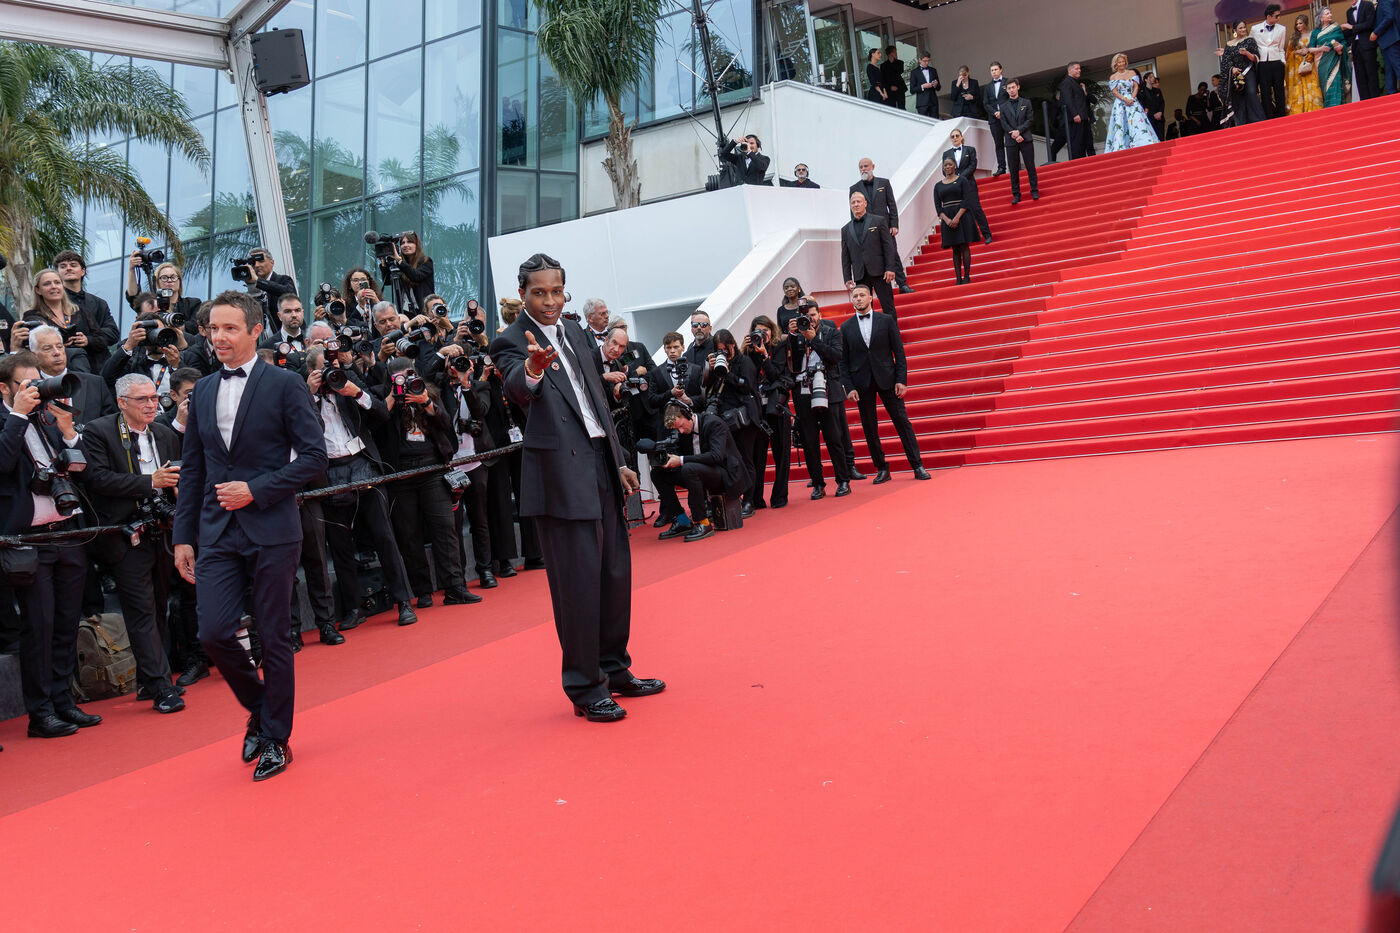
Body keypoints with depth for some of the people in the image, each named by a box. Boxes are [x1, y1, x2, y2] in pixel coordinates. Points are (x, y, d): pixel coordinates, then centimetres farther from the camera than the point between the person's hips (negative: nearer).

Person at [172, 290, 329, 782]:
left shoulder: (285, 385, -3)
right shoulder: (202, 392, 12)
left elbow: (314, 456, -7)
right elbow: (192, 469, 14)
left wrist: (257, 490, -15)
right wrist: (183, 535, 10)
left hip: (271, 530, -4)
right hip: (217, 534, 4)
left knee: (275, 638, 3)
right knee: (214, 632, -4)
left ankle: (276, 739, 18)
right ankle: (259, 709, 23)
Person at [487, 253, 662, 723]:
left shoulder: (574, 336, 16)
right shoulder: (512, 341, -6)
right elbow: (518, 391, -28)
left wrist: (619, 461, 18)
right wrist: (533, 368, -50)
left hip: (600, 466, 8)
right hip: (560, 474, -7)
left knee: (615, 573, 14)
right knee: (578, 582, -4)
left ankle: (613, 669, 30)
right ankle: (585, 689, 8)